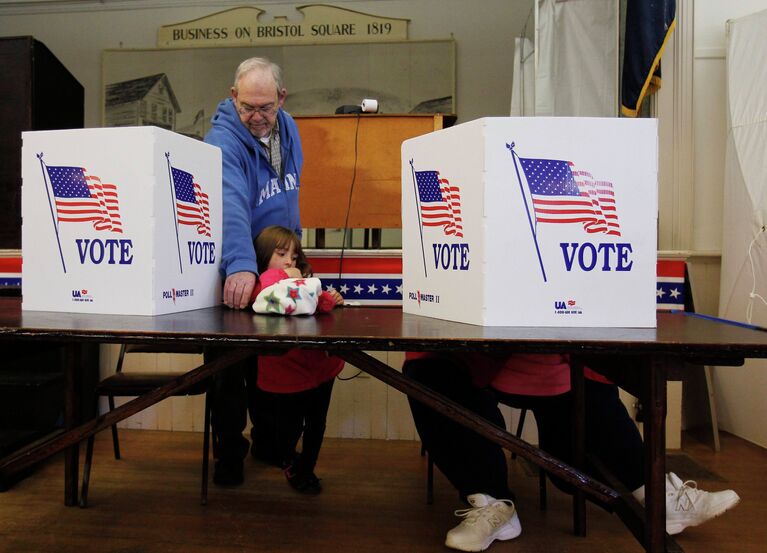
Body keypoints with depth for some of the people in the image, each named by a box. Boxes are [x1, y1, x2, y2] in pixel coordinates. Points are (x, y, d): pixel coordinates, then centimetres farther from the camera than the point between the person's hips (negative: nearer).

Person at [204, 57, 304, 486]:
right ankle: (230, 451, 22)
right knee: (230, 367, 3)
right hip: (233, 275, -6)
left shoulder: (288, 128, 2)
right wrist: (240, 265, -53)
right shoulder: (223, 141, -22)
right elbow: (230, 206, -40)